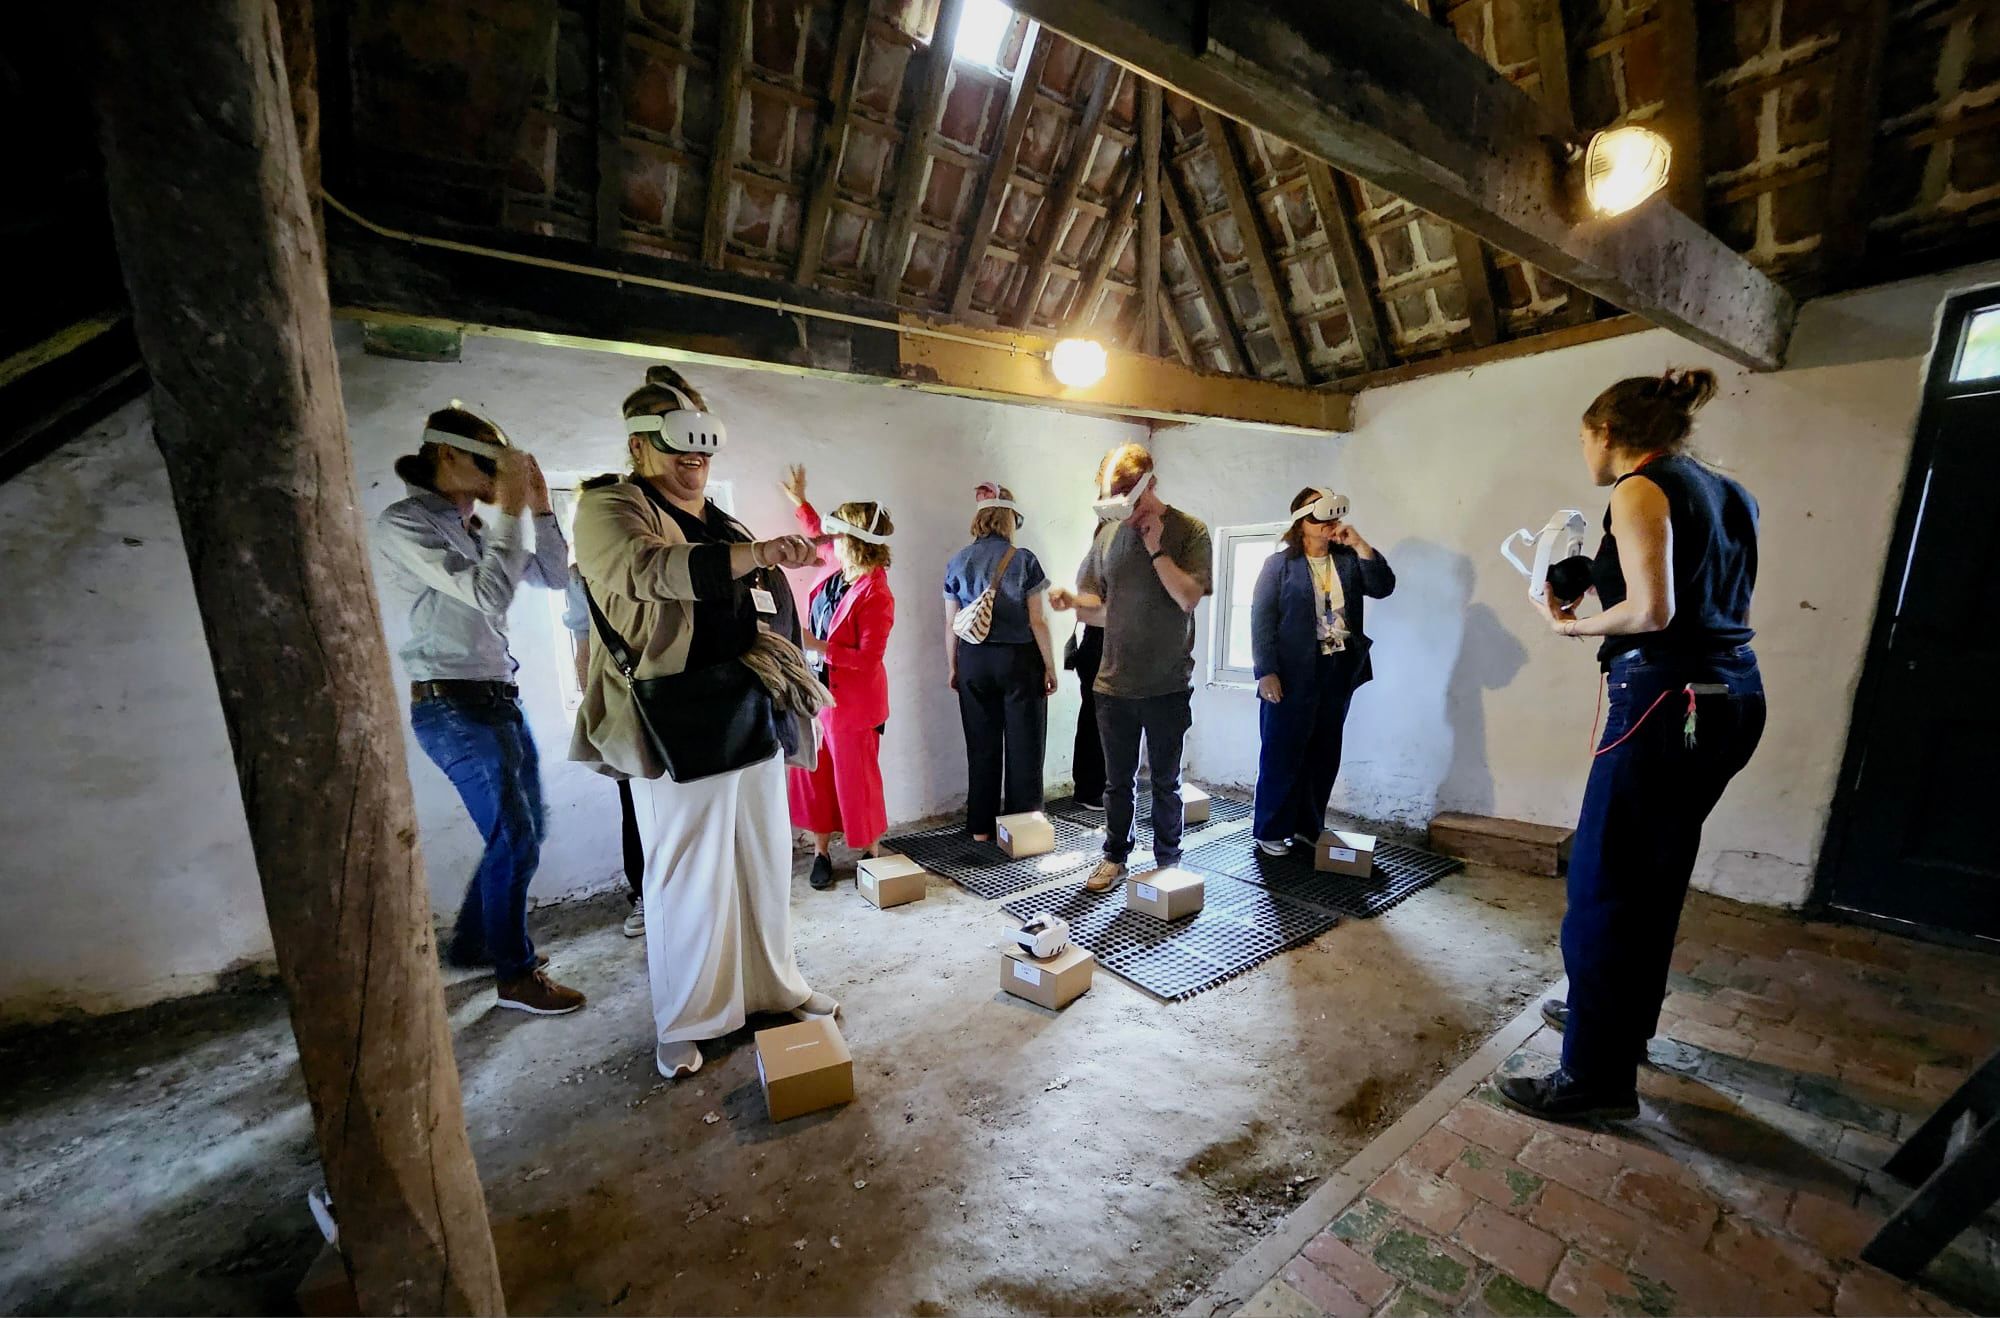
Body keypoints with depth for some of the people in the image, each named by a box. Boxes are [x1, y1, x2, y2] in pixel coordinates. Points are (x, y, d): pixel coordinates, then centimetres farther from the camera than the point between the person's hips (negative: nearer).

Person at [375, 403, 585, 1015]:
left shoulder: (475, 527, 11)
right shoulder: (403, 523, -11)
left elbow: (555, 577, 11)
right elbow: (489, 594, -22)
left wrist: (538, 507, 2)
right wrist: (509, 509, -15)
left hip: (501, 698, 8)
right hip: (452, 706, -8)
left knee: (526, 830, 16)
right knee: (514, 838, -4)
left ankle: (472, 941, 36)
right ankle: (515, 975, 15)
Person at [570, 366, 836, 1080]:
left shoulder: (719, 520, 18)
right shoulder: (608, 507, -4)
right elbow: (652, 567, -27)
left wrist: (769, 639, 11)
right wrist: (757, 553, -37)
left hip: (751, 718, 7)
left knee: (766, 861, 14)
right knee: (686, 877, 4)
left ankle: (775, 986, 33)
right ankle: (682, 1023, 25)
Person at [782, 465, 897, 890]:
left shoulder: (875, 595, -22)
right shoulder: (835, 565, 1)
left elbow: (869, 657, -22)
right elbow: (818, 536, 26)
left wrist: (818, 646, -23)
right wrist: (799, 501, 25)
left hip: (853, 700, -8)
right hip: (817, 691, 8)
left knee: (856, 778, 4)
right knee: (813, 774, 12)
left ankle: (873, 851, 24)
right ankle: (821, 851, 26)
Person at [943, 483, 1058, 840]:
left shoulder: (957, 563, 1)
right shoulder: (1024, 560, -9)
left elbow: (951, 623, 3)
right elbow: (1037, 620, -9)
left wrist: (953, 668, 13)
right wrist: (1050, 666, 0)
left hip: (974, 662, 3)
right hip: (1019, 660, -3)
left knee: (982, 747, 13)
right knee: (1023, 746, 9)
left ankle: (981, 826, 23)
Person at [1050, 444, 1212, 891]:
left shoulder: (1189, 531, -6)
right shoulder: (1109, 532, 4)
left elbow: (1189, 597, -16)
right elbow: (1099, 606, 8)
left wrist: (1156, 549, -17)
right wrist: (1072, 600, -13)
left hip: (1168, 685, -3)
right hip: (1114, 683, 3)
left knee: (1165, 781, 13)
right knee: (1118, 780, 14)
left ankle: (1168, 859, 32)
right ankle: (1115, 856, 32)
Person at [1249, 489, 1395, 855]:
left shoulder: (1349, 560, 11)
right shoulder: (1279, 564, -2)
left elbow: (1383, 587, -2)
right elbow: (1261, 619, -7)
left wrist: (1360, 544, -8)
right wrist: (1266, 672, -14)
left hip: (1338, 673, 5)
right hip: (1293, 675, -5)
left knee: (1324, 755, 11)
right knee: (1282, 755, 2)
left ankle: (1308, 827, 25)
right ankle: (1270, 831, 14)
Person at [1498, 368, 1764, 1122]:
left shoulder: (1640, 490, -9)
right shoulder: (1728, 493, 17)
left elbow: (1652, 613, -18)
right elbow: (1710, 601, 16)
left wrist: (1571, 625, -2)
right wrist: (1605, 589, 16)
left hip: (1670, 700, -9)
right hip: (1732, 695, 9)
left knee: (1603, 888, -2)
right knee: (1655, 879, 20)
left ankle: (1598, 1077, 9)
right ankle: (1620, 1018, 37)